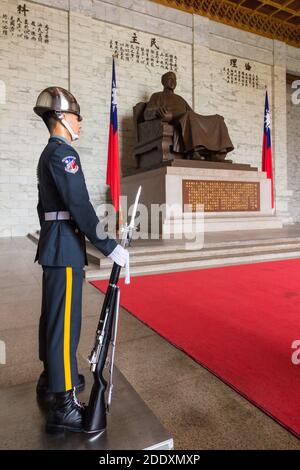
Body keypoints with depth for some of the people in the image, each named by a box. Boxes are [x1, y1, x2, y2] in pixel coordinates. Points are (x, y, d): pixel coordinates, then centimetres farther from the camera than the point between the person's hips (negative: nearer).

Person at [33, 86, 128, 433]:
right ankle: (63, 405, 8)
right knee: (64, 323, -5)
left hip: (54, 247, 10)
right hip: (65, 249, -10)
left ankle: (51, 379, 35)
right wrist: (110, 248, -19)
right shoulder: (63, 152, -12)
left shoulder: (47, 154, 19)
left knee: (52, 316, 18)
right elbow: (80, 207, -21)